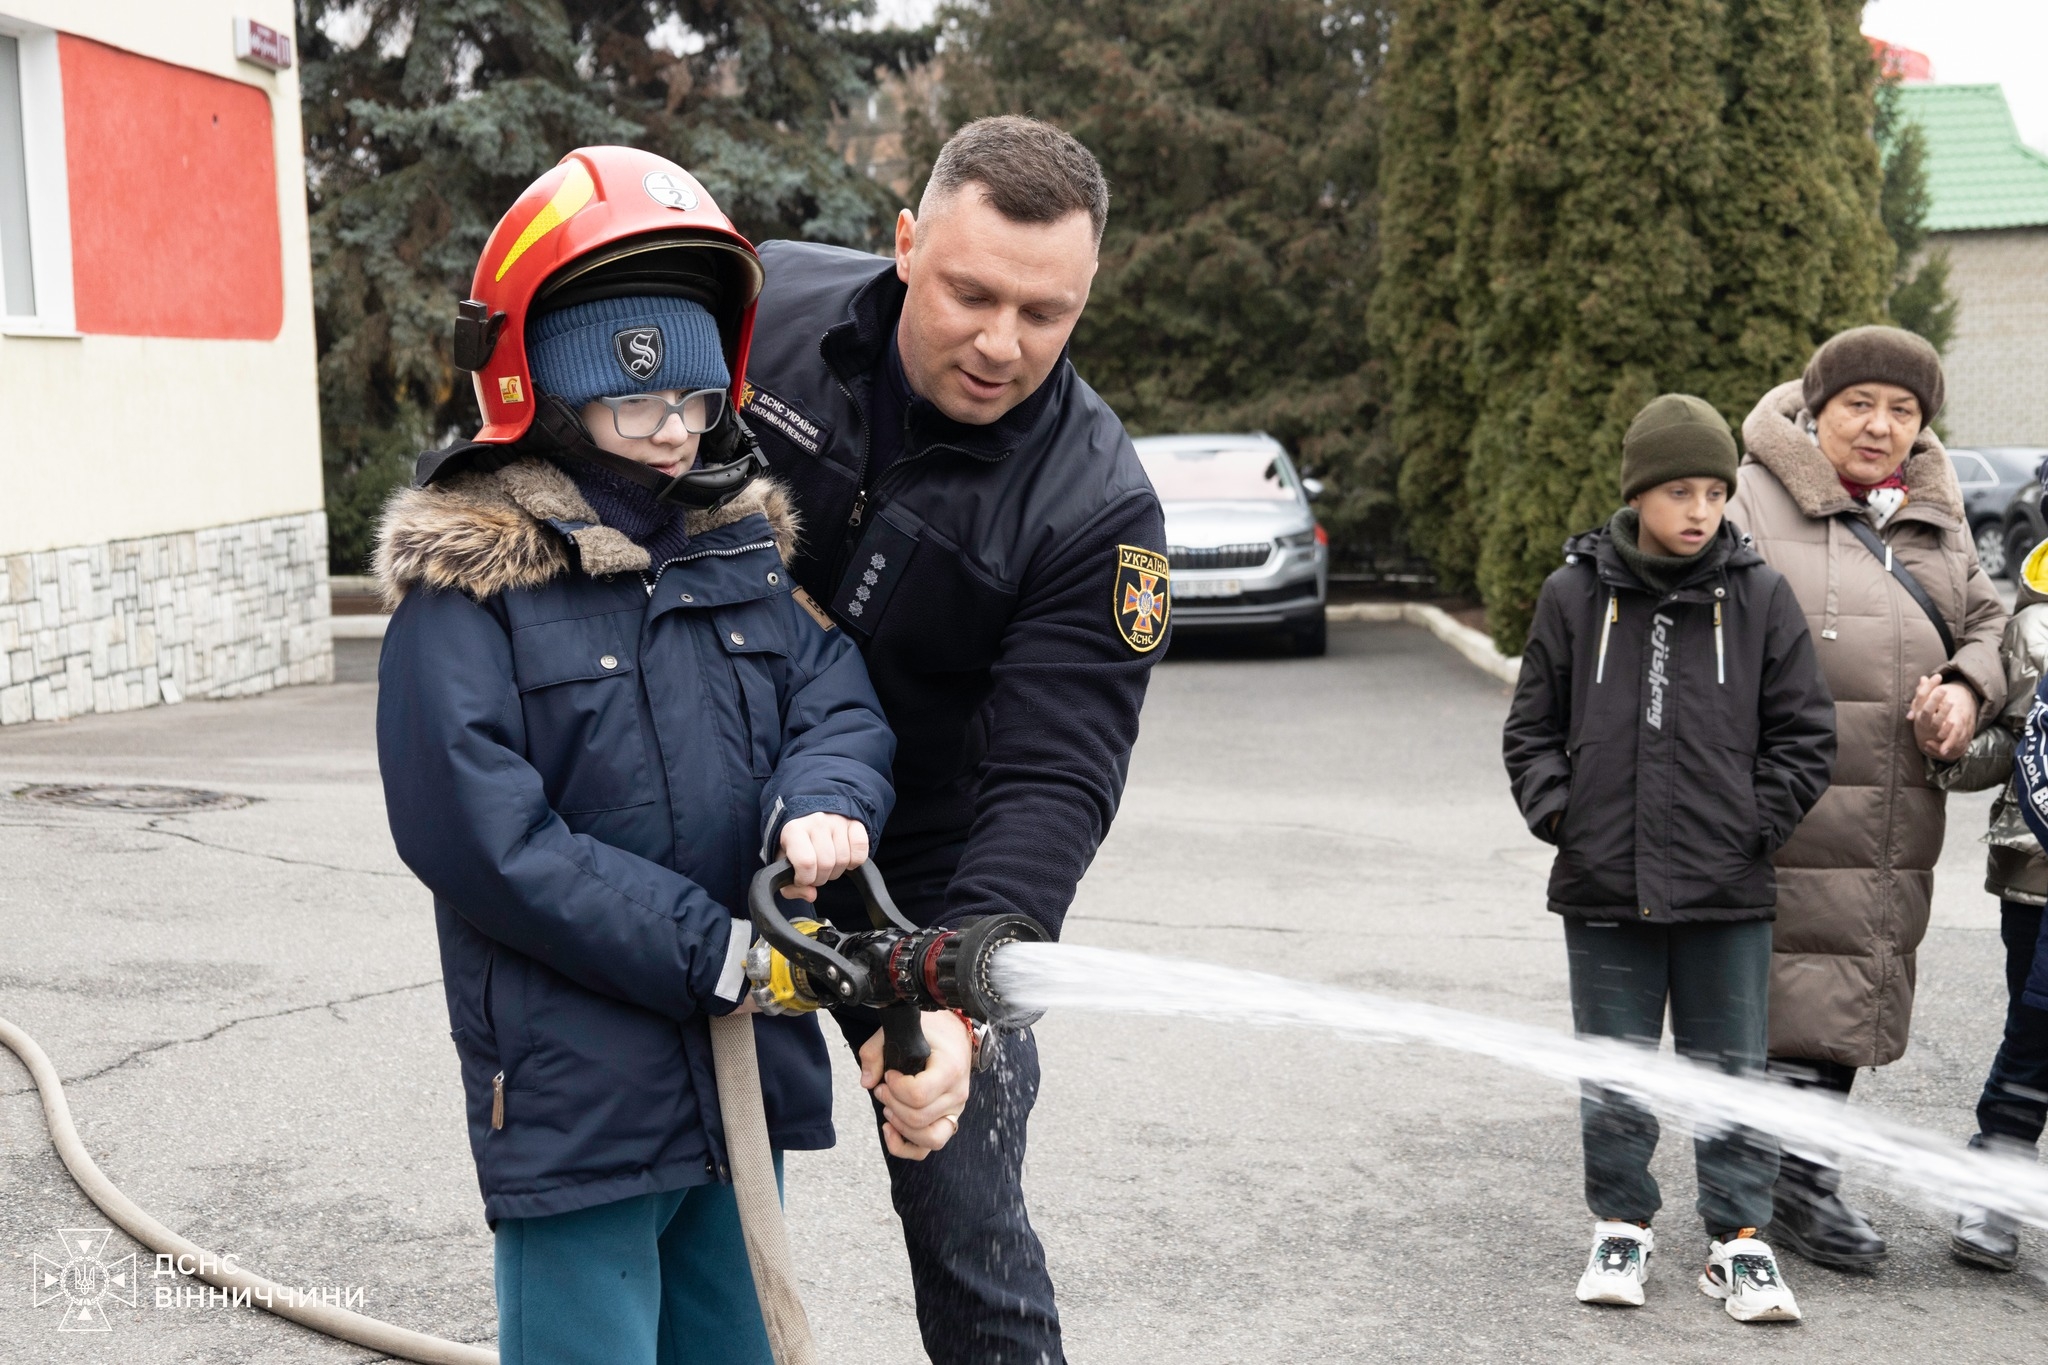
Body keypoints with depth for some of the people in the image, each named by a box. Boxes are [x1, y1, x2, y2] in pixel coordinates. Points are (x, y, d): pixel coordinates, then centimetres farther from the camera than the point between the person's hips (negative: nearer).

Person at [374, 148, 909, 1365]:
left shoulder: (743, 541, 8)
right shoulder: (472, 579, -11)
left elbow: (841, 701, 1)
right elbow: (476, 832, -18)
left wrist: (821, 802, -24)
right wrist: (715, 954, -19)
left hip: (746, 1073, 6)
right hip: (575, 1098, -6)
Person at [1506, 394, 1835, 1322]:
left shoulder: (1760, 597, 0)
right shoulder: (1574, 596, 1)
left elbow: (1804, 734, 5)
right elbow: (1531, 728, 9)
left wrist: (1757, 825, -3)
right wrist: (1557, 811, -3)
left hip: (1727, 896, 0)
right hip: (1604, 891, 1)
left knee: (1730, 1077, 8)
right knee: (1613, 1082, 11)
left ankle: (1739, 1241, 21)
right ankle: (1621, 1228, 27)